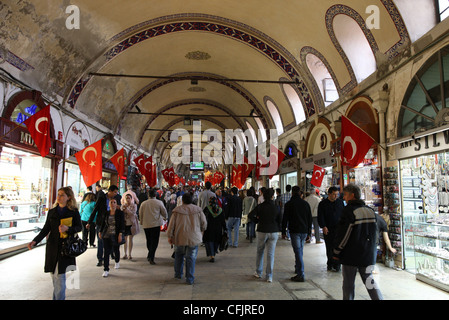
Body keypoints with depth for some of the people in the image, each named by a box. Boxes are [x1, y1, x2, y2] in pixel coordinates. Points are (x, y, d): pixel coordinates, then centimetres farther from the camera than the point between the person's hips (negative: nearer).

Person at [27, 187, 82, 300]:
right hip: (52, 246, 3)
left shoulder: (74, 212, -3)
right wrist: (35, 241, -6)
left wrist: (68, 229, -17)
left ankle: (59, 297, 5)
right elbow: (46, 229, 7)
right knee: (54, 275, 8)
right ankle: (58, 297, 25)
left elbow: (79, 227, 2)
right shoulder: (52, 212, 7)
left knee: (59, 275, -7)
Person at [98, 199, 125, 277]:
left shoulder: (120, 213, -4)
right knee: (106, 252, -1)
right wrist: (100, 232, 14)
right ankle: (106, 270, 5)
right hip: (106, 235, 2)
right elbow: (103, 223, 16)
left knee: (116, 250, 12)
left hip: (116, 235, -2)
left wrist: (120, 234, -14)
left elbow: (122, 224, -7)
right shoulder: (106, 213, 5)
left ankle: (117, 262, 43)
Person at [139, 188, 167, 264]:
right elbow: (164, 212, 0)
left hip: (146, 225, 4)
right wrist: (165, 218, 22)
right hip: (156, 224, -4)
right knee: (154, 241, 0)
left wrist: (142, 222, 26)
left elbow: (141, 214, 10)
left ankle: (150, 255, 30)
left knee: (149, 240, 18)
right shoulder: (159, 202, -6)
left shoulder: (143, 203, 3)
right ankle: (151, 257, -9)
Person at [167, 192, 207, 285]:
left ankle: (178, 274, 32)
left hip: (180, 238, 1)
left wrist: (170, 236, 7)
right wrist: (201, 232, 23)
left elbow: (171, 225, -4)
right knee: (191, 258, 6)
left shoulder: (177, 210, -6)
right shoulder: (198, 210, -3)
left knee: (179, 255, 22)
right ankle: (190, 279, 9)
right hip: (193, 238, 0)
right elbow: (204, 223, 4)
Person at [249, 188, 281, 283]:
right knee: (271, 254, 4)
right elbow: (280, 220, 1)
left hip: (262, 231, 0)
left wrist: (258, 220, 3)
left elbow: (250, 215, -14)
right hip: (274, 232, 0)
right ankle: (269, 276, 6)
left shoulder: (260, 206, -8)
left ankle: (258, 273, 26)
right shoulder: (276, 207, -5)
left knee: (260, 252, 16)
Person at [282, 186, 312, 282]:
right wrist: (309, 232, 18)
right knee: (300, 251, 20)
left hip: (294, 231, -5)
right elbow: (310, 219, 12)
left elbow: (285, 219, -5)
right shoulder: (306, 203, 9)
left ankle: (300, 275, -6)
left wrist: (283, 231, 3)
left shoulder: (289, 204, -5)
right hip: (304, 231, 5)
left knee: (298, 252, -6)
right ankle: (297, 269, 33)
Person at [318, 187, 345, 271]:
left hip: (338, 228, 1)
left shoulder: (340, 202, 7)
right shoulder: (322, 204, 1)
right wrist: (323, 226, -11)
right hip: (327, 229, -1)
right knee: (329, 248, 7)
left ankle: (336, 265, 4)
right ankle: (330, 264, 18)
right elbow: (320, 217, -1)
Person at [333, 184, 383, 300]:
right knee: (369, 280, 15)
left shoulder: (349, 211, -15)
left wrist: (336, 252, -6)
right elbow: (375, 233, 13)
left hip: (351, 255, -6)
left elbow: (343, 235, -15)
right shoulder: (370, 211, 5)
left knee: (348, 283, 6)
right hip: (368, 255, 6)